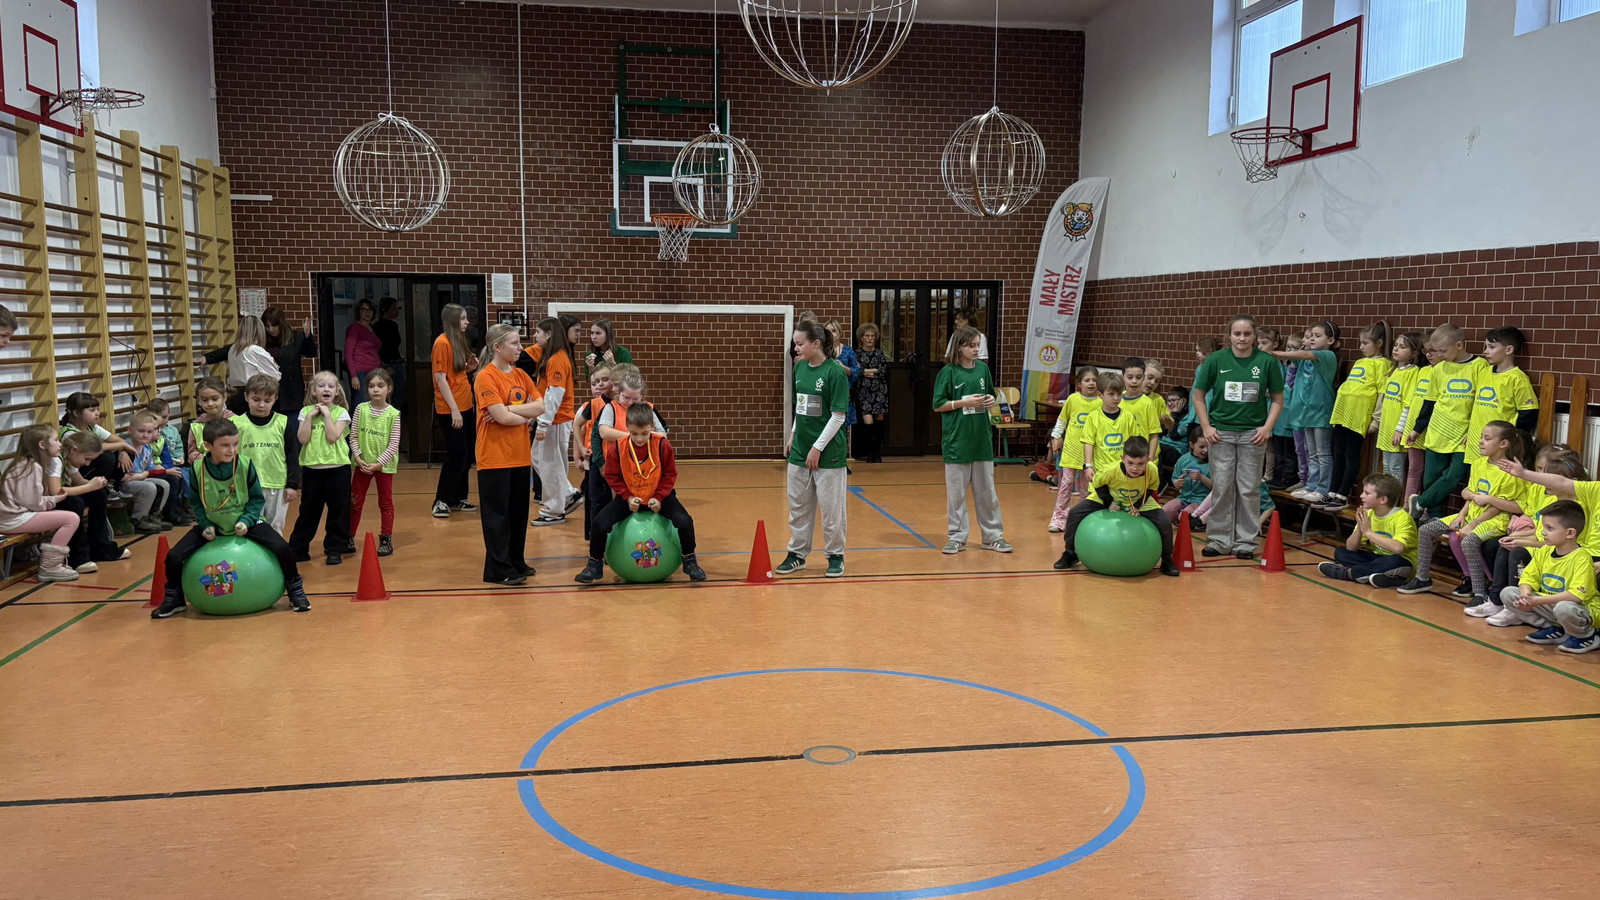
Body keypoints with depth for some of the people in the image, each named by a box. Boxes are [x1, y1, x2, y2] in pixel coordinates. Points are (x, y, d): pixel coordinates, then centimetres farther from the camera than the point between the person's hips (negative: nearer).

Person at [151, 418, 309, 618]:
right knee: (174, 556, -11)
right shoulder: (198, 469, -12)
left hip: (245, 523, -1)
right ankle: (174, 598, 18)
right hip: (213, 526, 2)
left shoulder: (245, 465, -15)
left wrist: (246, 521, -19)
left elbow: (257, 498, -6)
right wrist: (205, 525, -12)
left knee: (282, 549, -22)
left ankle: (295, 590, 3)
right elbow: (195, 502, 1)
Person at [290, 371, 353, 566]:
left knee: (338, 510, 3)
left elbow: (332, 437, -17)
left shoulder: (341, 413, -3)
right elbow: (303, 439, -8)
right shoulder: (306, 411, 3)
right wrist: (311, 416, -11)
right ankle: (298, 548, 21)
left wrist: (326, 413, -14)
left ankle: (334, 549, 13)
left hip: (337, 467, -2)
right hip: (311, 468, 2)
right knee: (308, 510, 11)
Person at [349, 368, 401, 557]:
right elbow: (353, 436, -1)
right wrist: (359, 458, -12)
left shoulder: (393, 414, -10)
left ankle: (386, 540, 17)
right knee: (355, 502, 9)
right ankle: (349, 539, 19)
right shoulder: (361, 409, -3)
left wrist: (378, 463, -17)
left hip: (384, 465, -2)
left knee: (386, 502, 8)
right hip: (362, 464, 2)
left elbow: (393, 445, -12)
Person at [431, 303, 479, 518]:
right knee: (457, 456, -6)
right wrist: (454, 410, -18)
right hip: (450, 410, -8)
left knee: (467, 456, 10)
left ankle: (457, 499, 20)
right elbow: (440, 378, -16)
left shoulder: (458, 342, 13)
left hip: (465, 406, 8)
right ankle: (441, 502, 4)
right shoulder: (442, 343, -12)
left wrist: (470, 368, -1)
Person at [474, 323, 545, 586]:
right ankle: (499, 570, 6)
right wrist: (526, 414, -5)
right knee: (498, 514, 0)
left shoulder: (520, 375, 9)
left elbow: (541, 407, -2)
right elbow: (502, 417, -21)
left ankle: (516, 562, 23)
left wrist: (509, 410, -15)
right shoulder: (486, 378, -12)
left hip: (520, 455, 7)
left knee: (519, 512, 12)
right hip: (495, 457, -7)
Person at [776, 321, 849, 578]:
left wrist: (818, 448, -14)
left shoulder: (835, 371, -15)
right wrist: (793, 435, 11)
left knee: (830, 508, 4)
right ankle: (797, 554, 26)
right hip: (800, 450, 6)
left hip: (828, 452, -6)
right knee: (798, 506, 13)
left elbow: (838, 416, -15)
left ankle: (836, 556, 19)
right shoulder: (800, 367, 5)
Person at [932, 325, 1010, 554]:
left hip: (982, 439, 4)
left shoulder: (983, 368, 6)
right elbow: (938, 405, -6)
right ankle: (957, 537, 15)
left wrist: (991, 401, -4)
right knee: (956, 492, 4)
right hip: (957, 440, -4)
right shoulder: (948, 372, -6)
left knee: (987, 490, 10)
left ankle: (993, 536, 20)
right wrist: (964, 402, -16)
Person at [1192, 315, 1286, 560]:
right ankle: (1219, 539, 15)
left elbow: (1277, 399, 3)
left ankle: (1245, 541, 15)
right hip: (1221, 432, 0)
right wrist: (1206, 426, -4)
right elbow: (1198, 395, 3)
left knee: (1248, 489, 5)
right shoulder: (1216, 360, -4)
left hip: (1252, 434, 0)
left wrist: (1267, 427, -7)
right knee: (1221, 487, 5)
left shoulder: (1267, 362, -4)